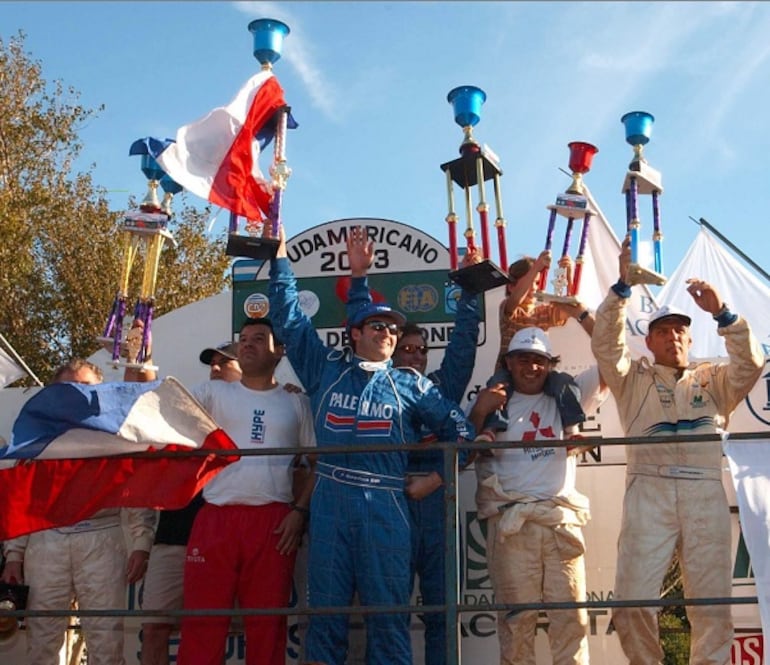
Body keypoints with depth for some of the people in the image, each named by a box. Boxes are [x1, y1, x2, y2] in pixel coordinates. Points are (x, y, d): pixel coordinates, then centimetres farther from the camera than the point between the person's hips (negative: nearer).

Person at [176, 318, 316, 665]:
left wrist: (300, 510, -1)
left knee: (267, 624, 3)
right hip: (214, 519, 0)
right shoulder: (212, 393, 13)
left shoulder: (296, 403, 13)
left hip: (273, 523, 0)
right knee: (202, 622, -2)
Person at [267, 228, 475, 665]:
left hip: (386, 505, 0)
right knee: (325, 610, 4)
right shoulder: (325, 368, 14)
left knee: (389, 613, 1)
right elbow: (289, 316, 17)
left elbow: (458, 427, 15)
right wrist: (280, 255, 17)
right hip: (330, 502, 1)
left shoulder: (410, 384, 13)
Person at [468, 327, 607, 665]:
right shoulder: (492, 401, 10)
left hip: (562, 522, 2)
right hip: (512, 523, -2)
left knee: (571, 615, 0)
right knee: (516, 616, -1)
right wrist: (479, 413, -10)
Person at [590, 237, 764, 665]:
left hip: (705, 493, 1)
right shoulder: (633, 379, 20)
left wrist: (722, 314, -7)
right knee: (632, 602, -8)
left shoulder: (714, 380, 23)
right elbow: (605, 344, 4)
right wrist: (622, 286, -5)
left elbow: (750, 364, 5)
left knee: (712, 604, 0)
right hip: (649, 491, -1)